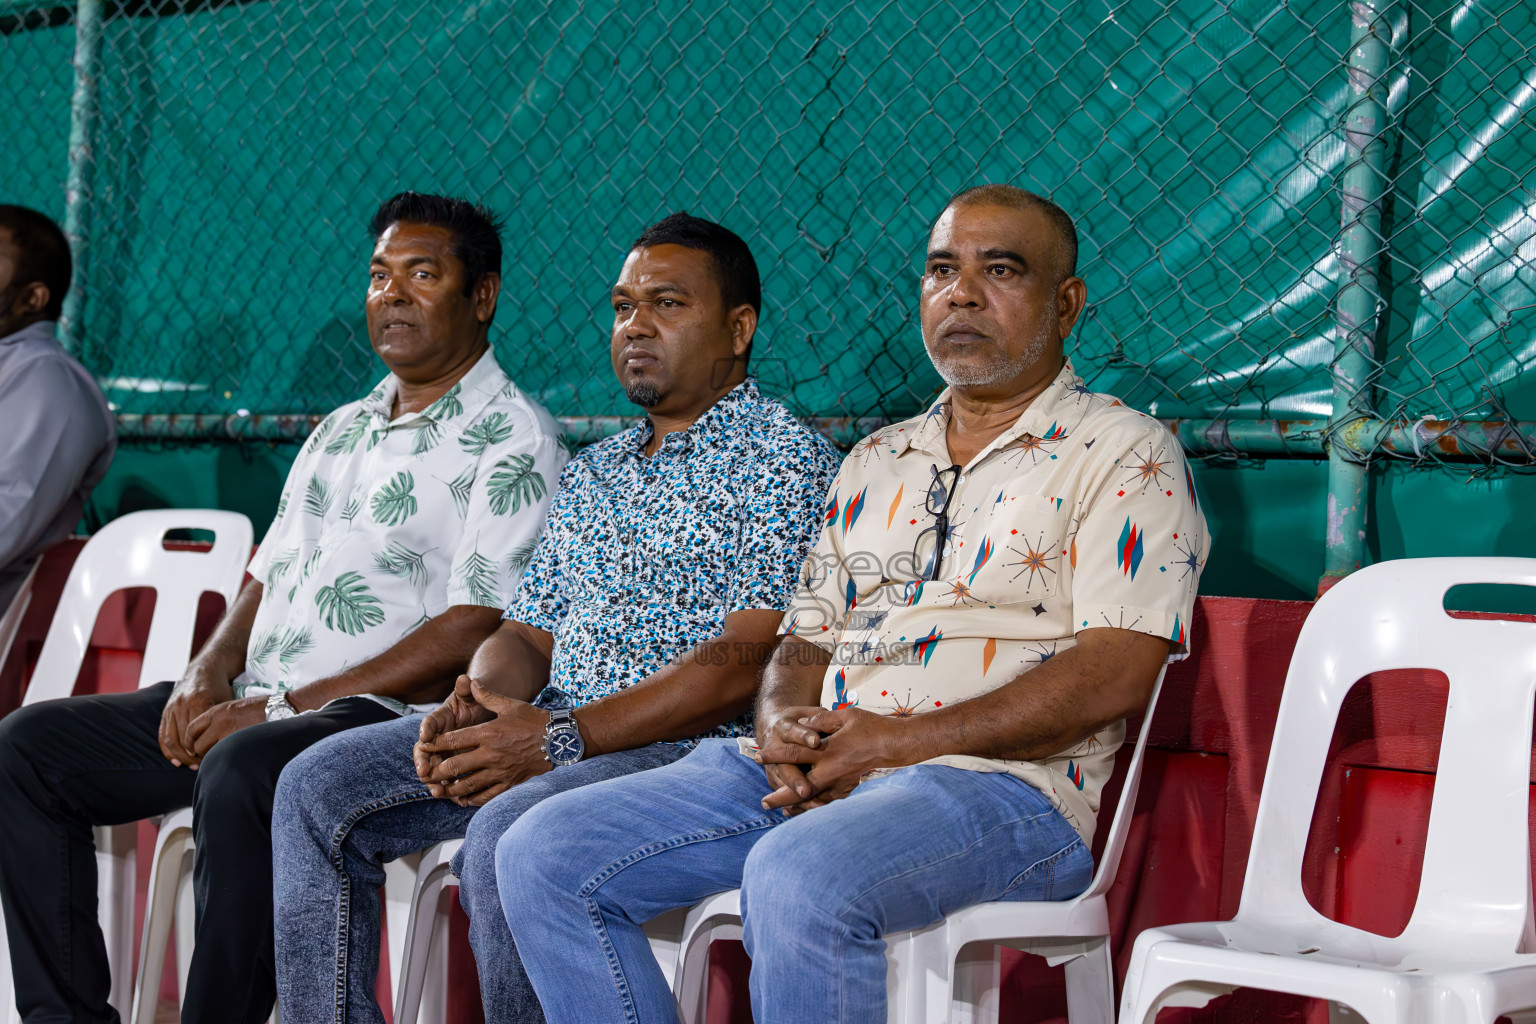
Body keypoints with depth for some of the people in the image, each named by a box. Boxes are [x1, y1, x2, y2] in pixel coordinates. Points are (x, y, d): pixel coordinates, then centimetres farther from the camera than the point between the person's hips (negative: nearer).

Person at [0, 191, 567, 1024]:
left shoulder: (513, 439, -4)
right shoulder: (341, 429, 23)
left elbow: (472, 634, -14)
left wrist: (284, 707, -17)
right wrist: (209, 673, 0)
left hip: (379, 718, -8)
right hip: (249, 706, 8)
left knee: (242, 772, -39)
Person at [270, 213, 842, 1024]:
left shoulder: (787, 460, -4)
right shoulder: (592, 473, 22)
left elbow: (744, 666, -15)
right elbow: (529, 632, 19)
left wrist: (560, 736, -20)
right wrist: (474, 707, -6)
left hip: (696, 747, -8)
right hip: (546, 733, 8)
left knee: (508, 833, -34)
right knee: (320, 787, -7)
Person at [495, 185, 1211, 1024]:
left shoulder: (1125, 457, 3)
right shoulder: (875, 463, 25)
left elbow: (1115, 674, -10)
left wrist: (899, 741, -14)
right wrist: (783, 724, -2)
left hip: (998, 785, -7)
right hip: (808, 780, 7)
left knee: (800, 879, -39)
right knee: (543, 853, -10)